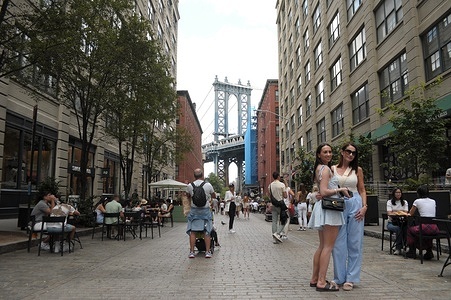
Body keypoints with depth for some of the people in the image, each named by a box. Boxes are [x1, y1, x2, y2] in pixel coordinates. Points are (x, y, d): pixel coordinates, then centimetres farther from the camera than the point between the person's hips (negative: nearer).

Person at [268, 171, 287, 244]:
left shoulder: (270, 185, 4)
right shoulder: (282, 184, -10)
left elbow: (269, 196, 8)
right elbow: (285, 196, -7)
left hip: (273, 205, 5)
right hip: (280, 204, -5)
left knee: (274, 221, 6)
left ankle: (274, 239, 6)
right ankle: (277, 233, -13)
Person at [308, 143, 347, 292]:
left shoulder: (318, 168, 18)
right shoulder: (326, 168, -11)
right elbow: (324, 192, -20)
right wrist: (340, 189, -11)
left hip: (322, 207, 10)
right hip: (329, 207, -10)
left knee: (322, 246, 15)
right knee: (328, 246, -6)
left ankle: (314, 278, 20)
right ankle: (322, 282, -4)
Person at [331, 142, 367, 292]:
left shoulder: (358, 170, 9)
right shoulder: (333, 169, 5)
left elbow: (362, 190, 10)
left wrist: (364, 206, -3)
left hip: (355, 205, 1)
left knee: (355, 242, 4)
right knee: (339, 243, 3)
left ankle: (350, 278, 13)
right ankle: (339, 277, 16)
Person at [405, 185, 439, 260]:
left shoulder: (417, 201, 1)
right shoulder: (433, 201, 15)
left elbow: (410, 214, 13)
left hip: (425, 227, -5)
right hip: (435, 229, 5)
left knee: (409, 229, 23)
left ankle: (412, 252, 23)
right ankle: (429, 252, 27)